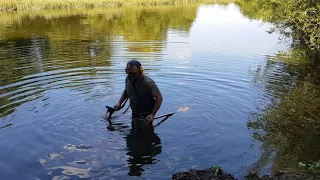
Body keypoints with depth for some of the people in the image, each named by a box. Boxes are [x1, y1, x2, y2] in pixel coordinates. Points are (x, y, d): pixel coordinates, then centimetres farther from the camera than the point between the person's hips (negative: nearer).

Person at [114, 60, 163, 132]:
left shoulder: (148, 83, -26)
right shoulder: (128, 79, -7)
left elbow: (159, 98, -22)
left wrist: (152, 114, -25)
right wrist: (119, 103, 4)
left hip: (146, 115, -6)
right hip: (134, 113, 7)